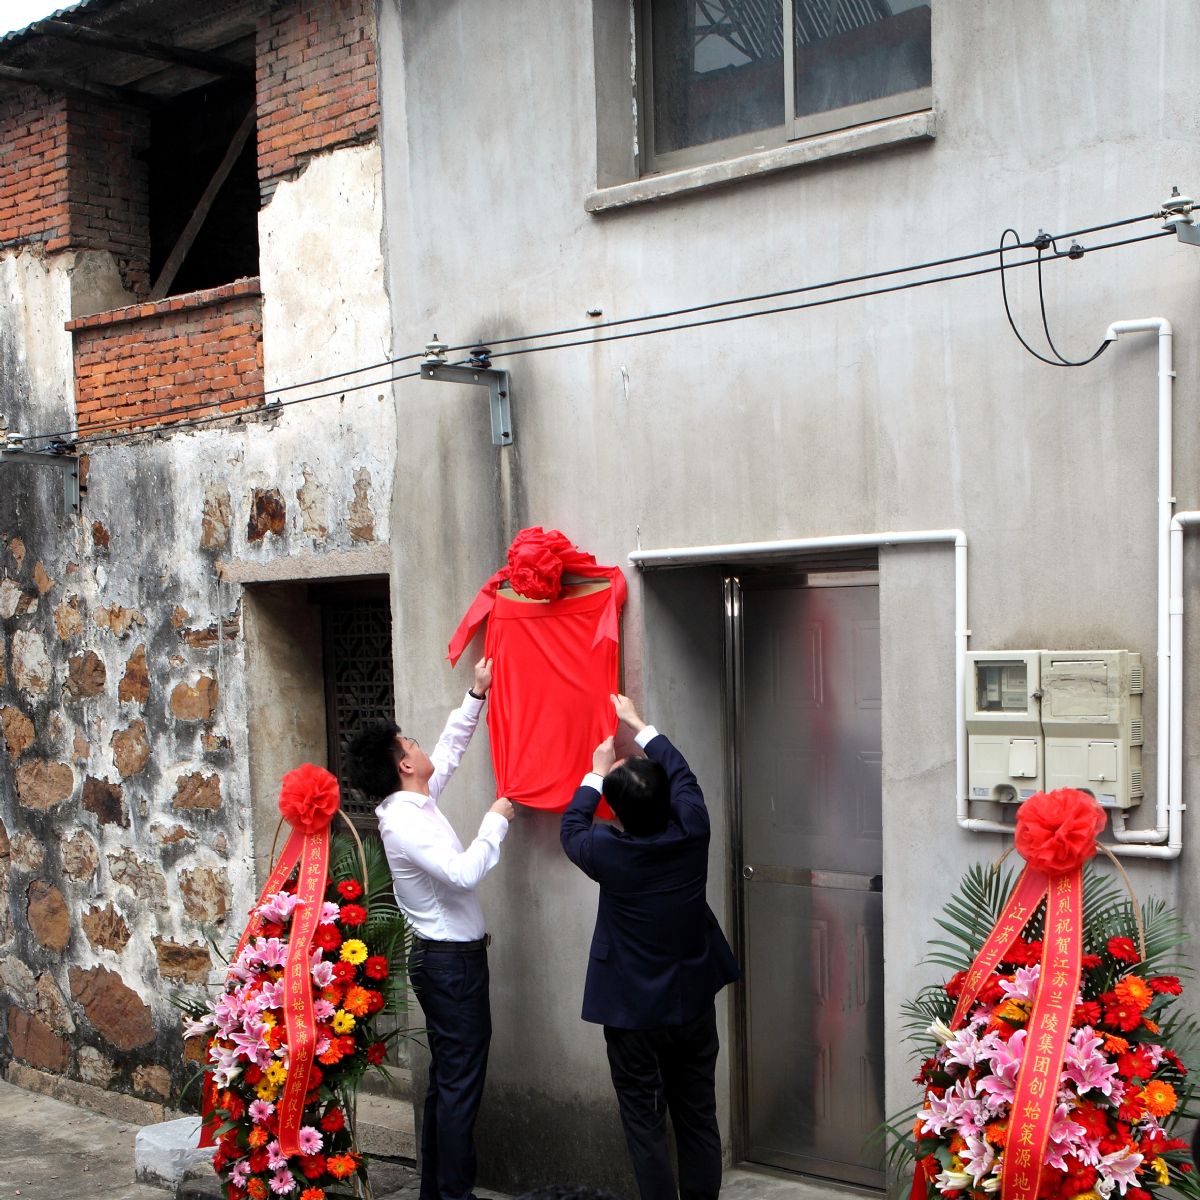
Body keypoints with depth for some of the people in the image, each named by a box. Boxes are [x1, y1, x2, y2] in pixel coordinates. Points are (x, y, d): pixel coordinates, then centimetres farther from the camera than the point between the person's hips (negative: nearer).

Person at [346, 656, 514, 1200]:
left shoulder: (415, 804, 8)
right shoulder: (404, 823, -20)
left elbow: (450, 750, 21)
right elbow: (463, 873, -28)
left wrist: (475, 695, 19)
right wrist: (495, 823, -16)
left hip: (448, 956, 10)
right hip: (450, 961, -10)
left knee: (447, 1080, 15)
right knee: (459, 1083, -5)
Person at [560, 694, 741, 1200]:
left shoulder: (609, 852, -19)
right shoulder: (692, 833, -12)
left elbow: (572, 828, 5)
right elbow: (682, 774, 9)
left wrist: (597, 773, 15)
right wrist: (639, 725, 19)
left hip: (633, 1012, -4)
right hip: (695, 1003, 4)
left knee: (646, 1124, 6)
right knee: (698, 1117, 14)